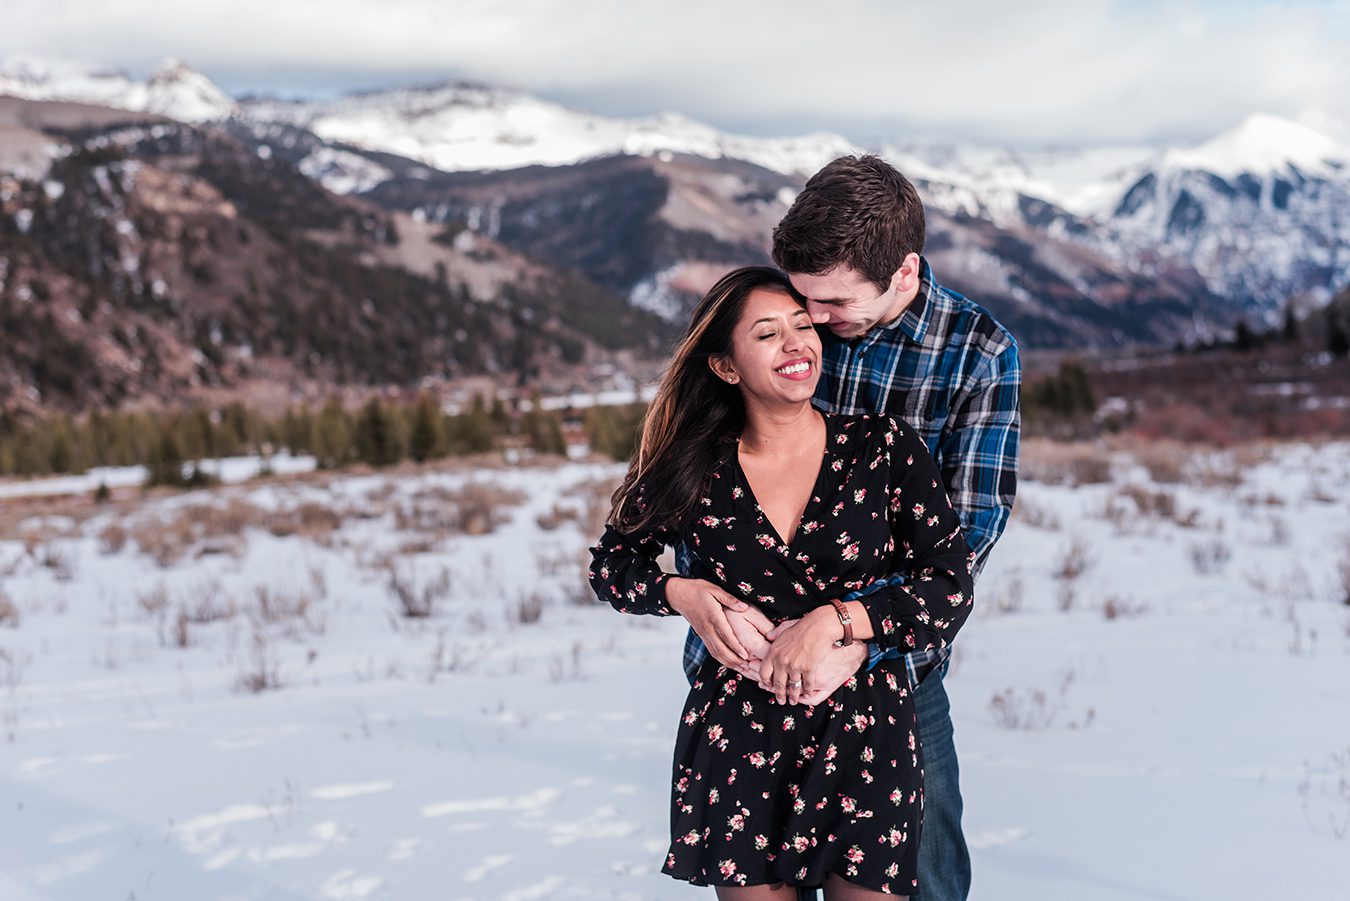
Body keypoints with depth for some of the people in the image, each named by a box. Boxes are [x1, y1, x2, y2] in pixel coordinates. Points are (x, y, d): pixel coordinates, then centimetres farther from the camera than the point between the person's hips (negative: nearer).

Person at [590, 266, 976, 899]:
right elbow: (611, 564, 13)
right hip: (735, 737, 1)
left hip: (865, 734, 0)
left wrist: (832, 620, -16)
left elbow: (952, 586, -5)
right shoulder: (697, 471, 0)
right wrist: (690, 595, -6)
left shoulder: (885, 449, -3)